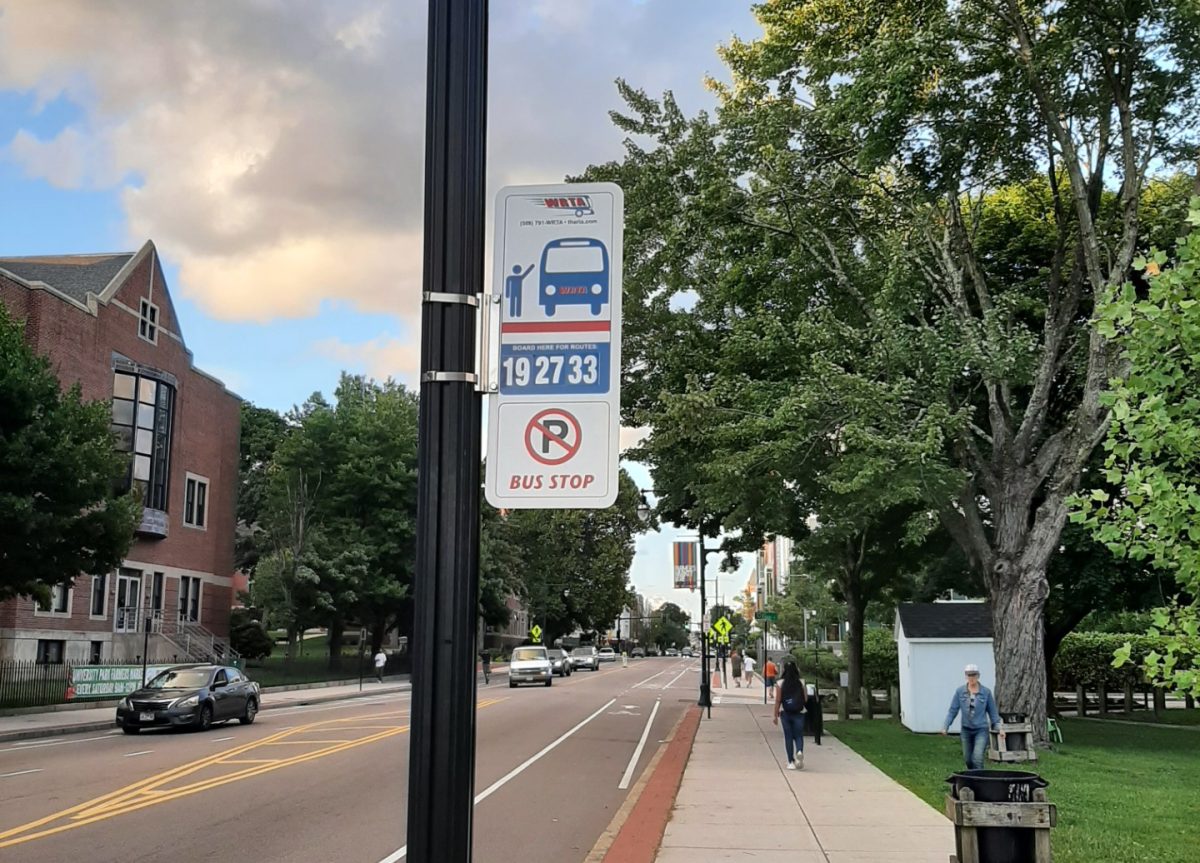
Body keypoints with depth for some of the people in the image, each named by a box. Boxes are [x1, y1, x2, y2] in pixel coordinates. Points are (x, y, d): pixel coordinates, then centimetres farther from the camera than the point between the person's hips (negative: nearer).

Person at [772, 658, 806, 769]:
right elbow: (806, 699, -1)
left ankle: (791, 762, 9)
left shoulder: (780, 683, -6)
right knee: (798, 736, 9)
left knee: (788, 737, 8)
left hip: (785, 713, 0)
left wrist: (776, 715, -1)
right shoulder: (802, 682, -3)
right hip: (799, 713, 0)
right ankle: (799, 751, -20)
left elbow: (778, 701, -6)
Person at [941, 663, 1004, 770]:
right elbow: (953, 710, -1)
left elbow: (993, 711, 3)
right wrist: (945, 726, -9)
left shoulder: (986, 692, -5)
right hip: (966, 729, 3)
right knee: (968, 759, 12)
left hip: (981, 730, -3)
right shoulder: (960, 691, -2)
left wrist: (998, 728, -6)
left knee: (977, 758, -19)